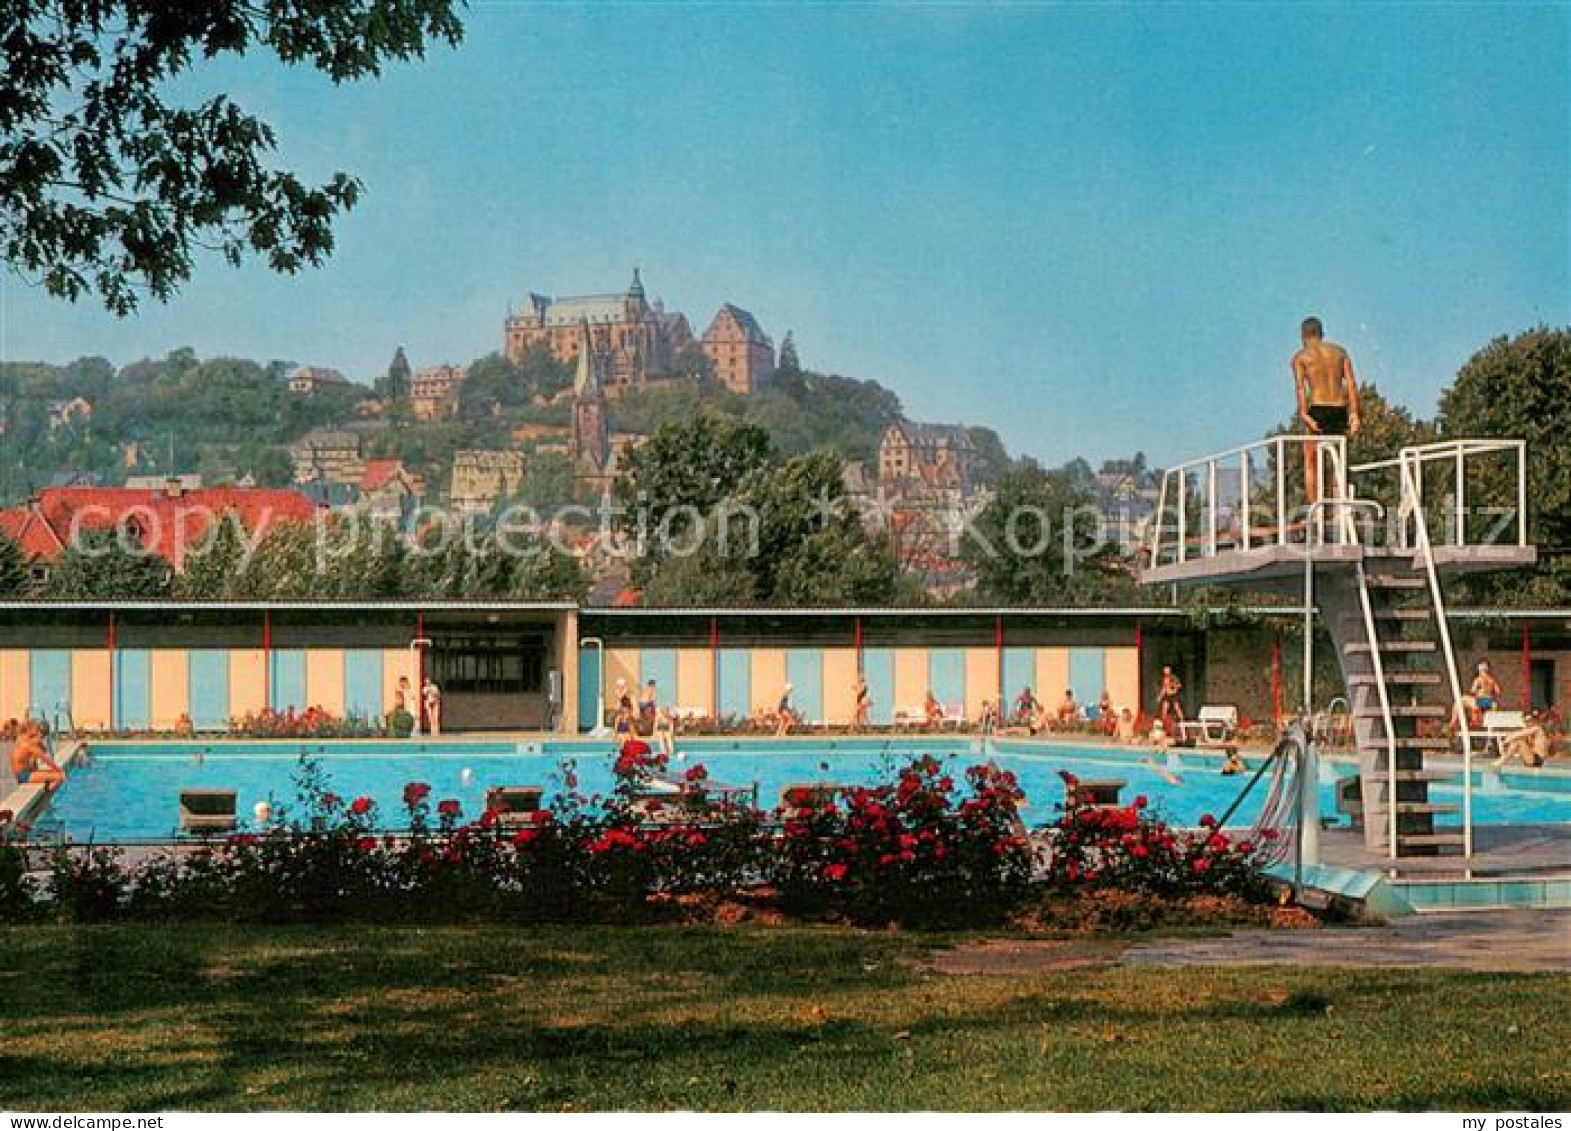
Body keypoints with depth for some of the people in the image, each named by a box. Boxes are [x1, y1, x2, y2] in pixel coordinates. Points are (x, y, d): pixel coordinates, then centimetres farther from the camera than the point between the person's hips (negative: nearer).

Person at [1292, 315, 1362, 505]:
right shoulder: (1340, 351, 16)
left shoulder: (1300, 357, 6)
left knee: (1311, 462, 7)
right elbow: (1351, 382, 3)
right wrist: (1354, 413, -4)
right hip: (1340, 409, 3)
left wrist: (1303, 415, -21)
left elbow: (1300, 386, -11)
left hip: (1318, 410, -3)